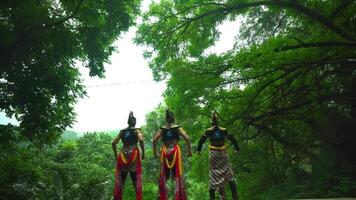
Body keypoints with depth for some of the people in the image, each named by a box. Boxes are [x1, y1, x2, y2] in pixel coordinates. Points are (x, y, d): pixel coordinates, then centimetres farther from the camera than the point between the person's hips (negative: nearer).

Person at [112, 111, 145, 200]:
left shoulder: (122, 131, 10)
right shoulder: (137, 131, 0)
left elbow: (113, 143, 7)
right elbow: (141, 140, -18)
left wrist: (116, 155, 13)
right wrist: (143, 153, -9)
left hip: (122, 156, 3)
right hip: (133, 155, -3)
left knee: (120, 180, 12)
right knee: (136, 179, 5)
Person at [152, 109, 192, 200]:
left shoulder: (162, 129, 4)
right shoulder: (178, 128, -1)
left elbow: (154, 140, -3)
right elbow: (187, 138, -11)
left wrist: (155, 152, 5)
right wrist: (189, 151, -2)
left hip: (165, 152, 2)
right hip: (175, 151, -2)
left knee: (163, 175, 12)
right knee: (177, 174, 5)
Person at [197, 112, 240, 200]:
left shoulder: (208, 131, -1)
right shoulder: (223, 130, 0)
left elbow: (201, 140, 0)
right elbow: (232, 139, 4)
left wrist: (198, 150, 10)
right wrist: (237, 148, 13)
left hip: (213, 154, 0)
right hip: (223, 153, 0)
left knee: (213, 175, 7)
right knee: (229, 174, 5)